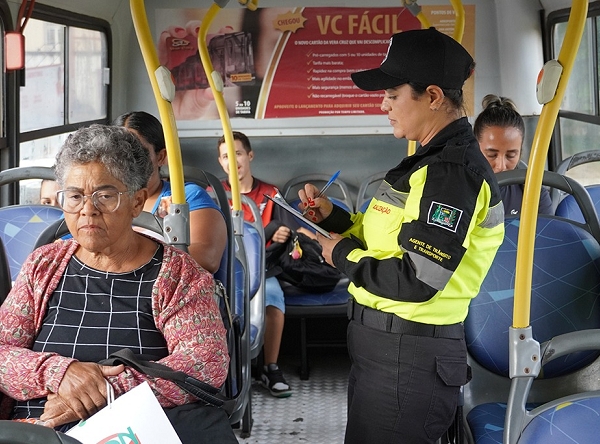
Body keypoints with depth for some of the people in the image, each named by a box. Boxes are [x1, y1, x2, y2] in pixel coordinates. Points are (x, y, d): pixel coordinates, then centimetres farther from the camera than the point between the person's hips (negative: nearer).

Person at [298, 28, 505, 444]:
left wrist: (342, 254, -11)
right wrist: (333, 217, 5)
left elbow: (415, 280, -26)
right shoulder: (432, 161, 13)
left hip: (407, 359, -10)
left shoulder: (453, 171, -20)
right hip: (387, 347, 10)